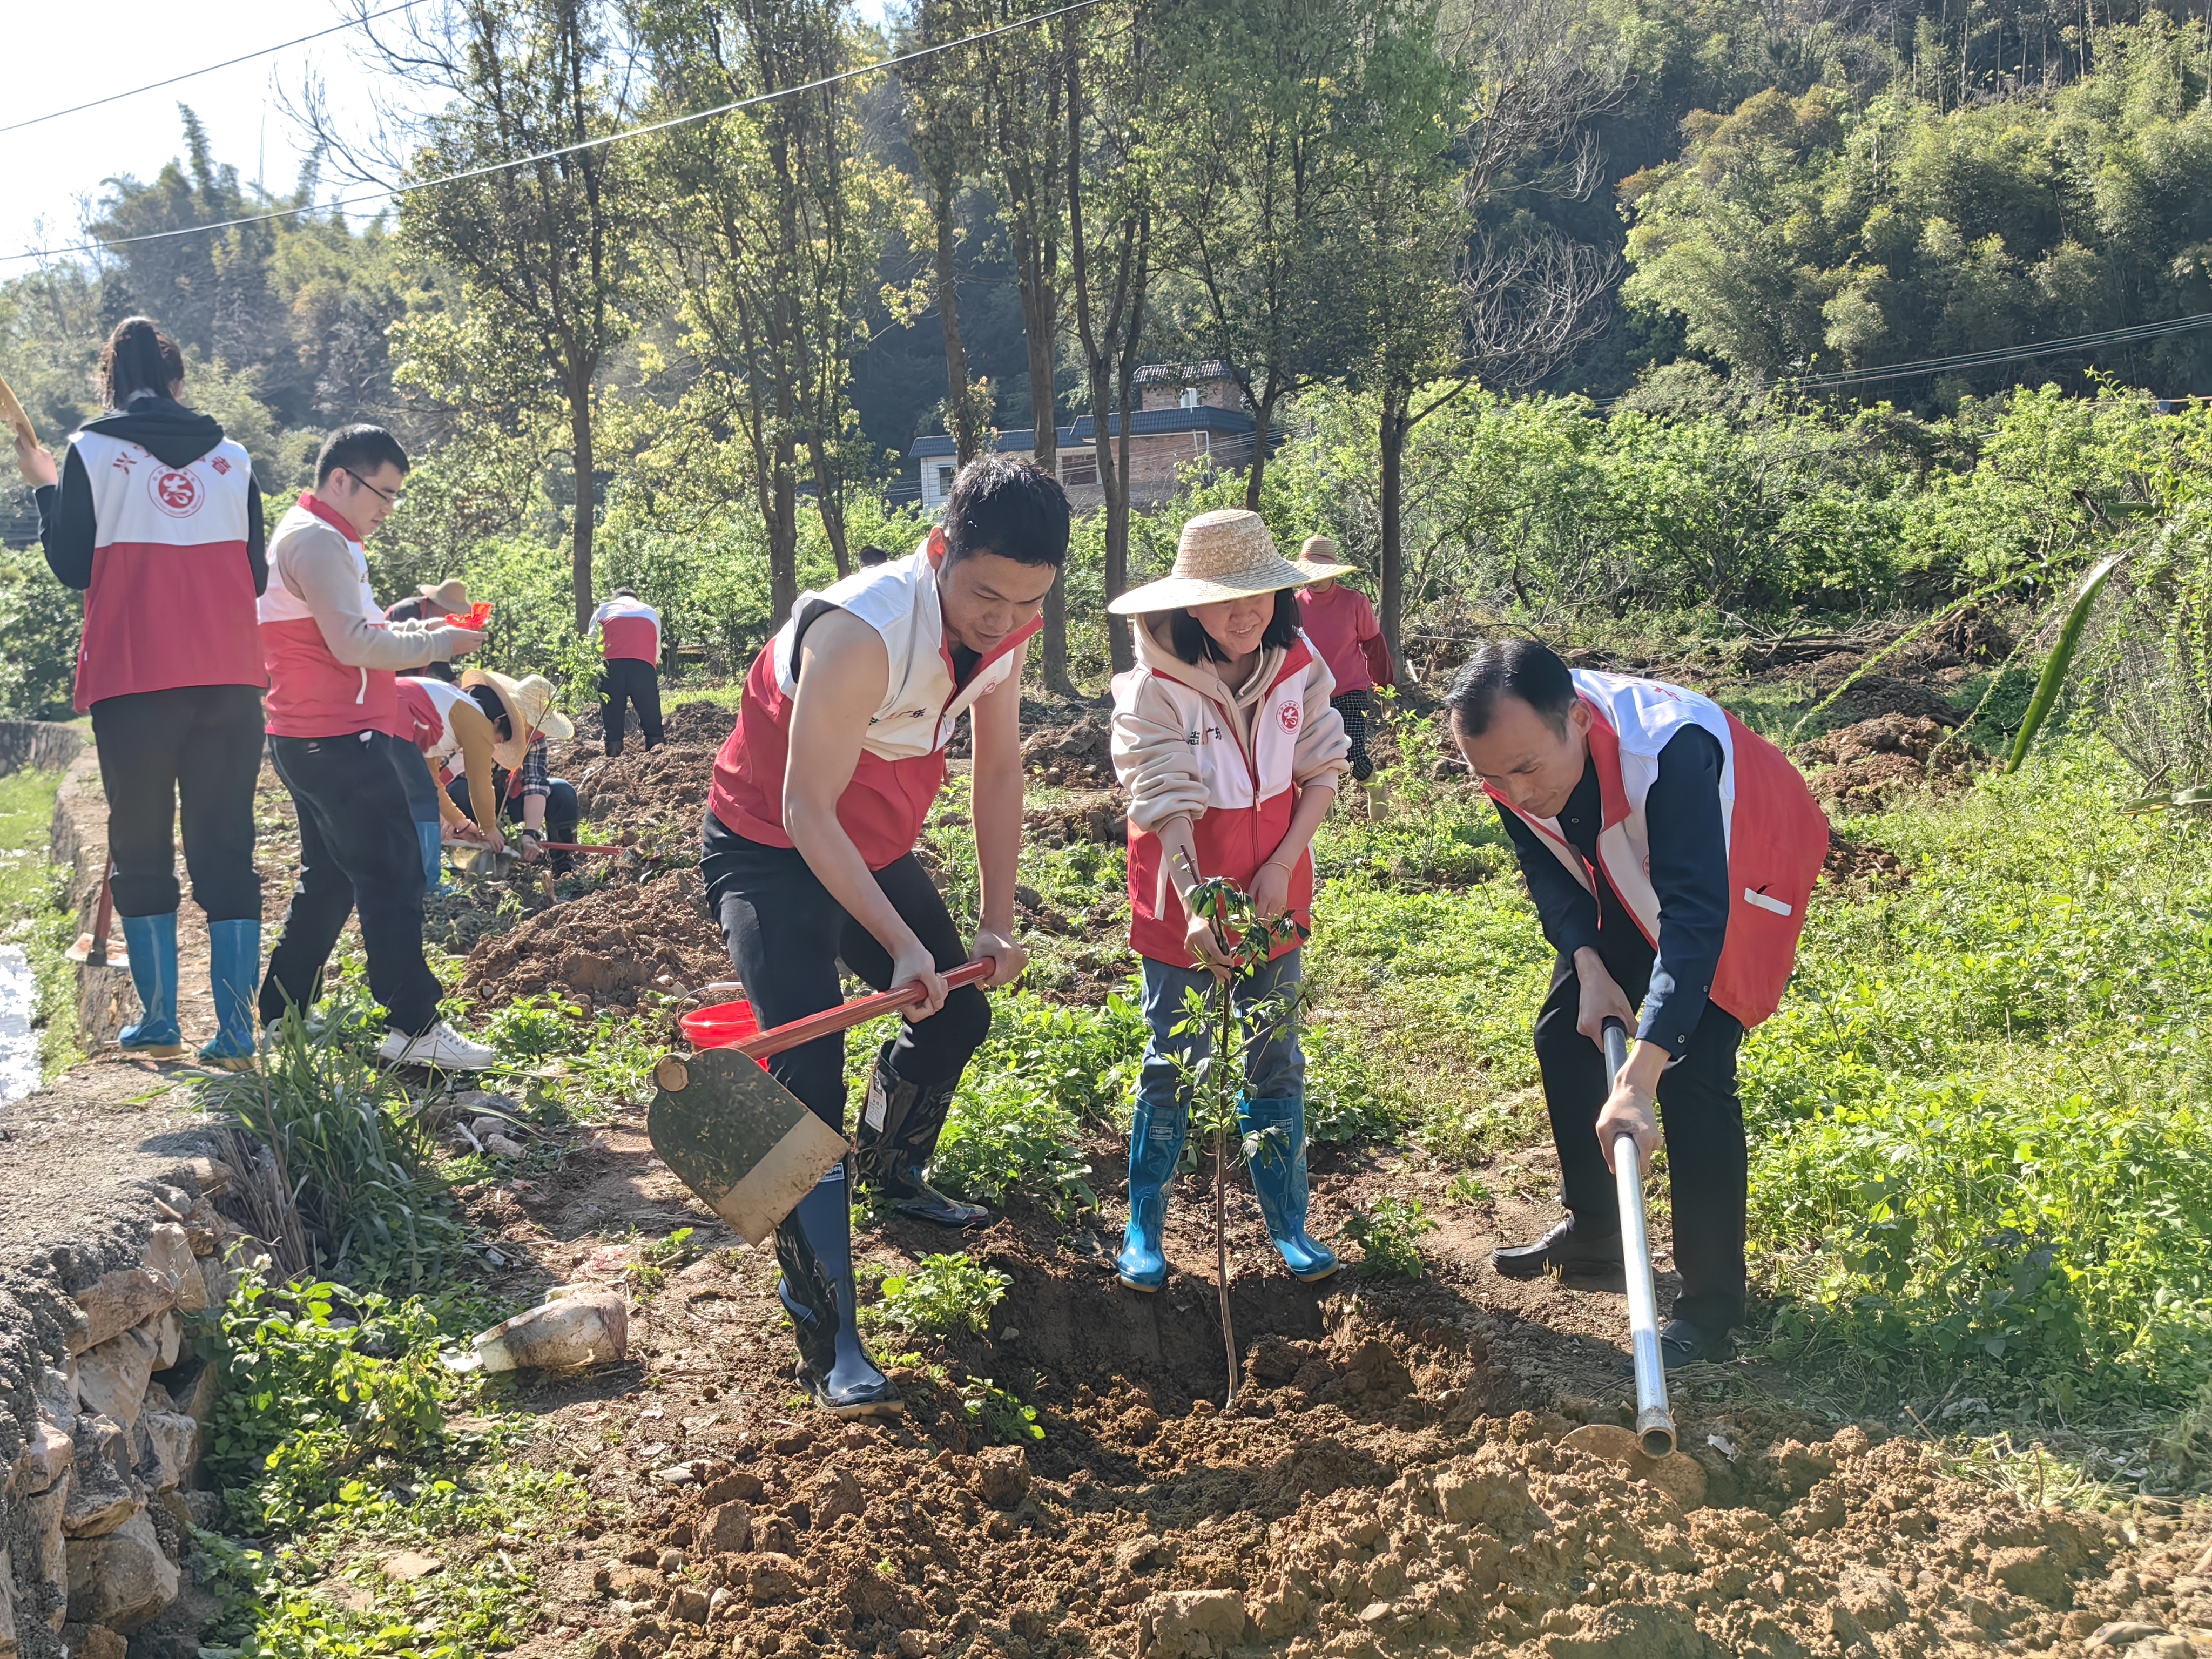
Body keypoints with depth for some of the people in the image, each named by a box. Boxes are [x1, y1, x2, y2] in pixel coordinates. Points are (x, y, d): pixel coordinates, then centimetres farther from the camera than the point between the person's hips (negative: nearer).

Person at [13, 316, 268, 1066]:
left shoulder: (90, 452, 0)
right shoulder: (231, 456, 9)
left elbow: (72, 567, 1)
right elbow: (256, 576, 11)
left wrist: (44, 487, 15)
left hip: (133, 681, -2)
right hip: (229, 681, 2)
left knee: (140, 850, 10)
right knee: (226, 853, 4)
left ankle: (158, 1020, 13)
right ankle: (236, 1030, 0)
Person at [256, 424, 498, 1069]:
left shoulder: (316, 538, 21)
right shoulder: (317, 540, -13)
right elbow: (352, 644, -21)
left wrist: (414, 627, 9)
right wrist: (435, 645, -11)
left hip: (316, 741, 11)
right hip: (338, 741, -11)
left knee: (329, 878, 17)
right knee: (392, 876, -10)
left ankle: (280, 1016, 22)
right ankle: (414, 1028, -9)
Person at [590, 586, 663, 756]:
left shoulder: (604, 610, 28)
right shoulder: (651, 612, 31)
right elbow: (657, 651, 25)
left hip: (611, 665, 0)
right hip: (644, 665, 0)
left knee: (611, 715, 7)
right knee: (650, 714, 7)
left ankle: (613, 754, 3)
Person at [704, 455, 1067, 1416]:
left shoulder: (1008, 624, -11)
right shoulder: (862, 633, -35)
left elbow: (999, 769, 0)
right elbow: (806, 811, -32)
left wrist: (997, 923, -1)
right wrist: (901, 945, -36)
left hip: (878, 846, 8)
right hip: (771, 850, -7)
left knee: (958, 1012, 18)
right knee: (808, 1070, -19)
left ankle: (892, 1174, 47)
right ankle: (827, 1338, -18)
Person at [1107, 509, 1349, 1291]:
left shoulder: (1298, 668, -5)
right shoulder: (1153, 689, -18)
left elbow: (1322, 773, -1)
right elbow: (1167, 806, -22)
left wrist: (1282, 867, -12)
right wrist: (1195, 906, -33)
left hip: (1274, 898, 4)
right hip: (1183, 909, -4)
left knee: (1276, 1064, 12)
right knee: (1173, 1067, 5)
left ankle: (1288, 1224, 24)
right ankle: (1142, 1230, 20)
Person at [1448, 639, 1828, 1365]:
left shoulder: (1669, 748, -44)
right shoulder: (1509, 756, -23)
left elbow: (1697, 917, -48)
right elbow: (1548, 870, -5)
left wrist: (1637, 1081, -54)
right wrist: (1591, 969, -20)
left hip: (1734, 878, -6)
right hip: (1628, 881, 7)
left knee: (1691, 1068, -17)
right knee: (1565, 1035, 7)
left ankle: (1714, 1298, -3)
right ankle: (1593, 1228, 30)